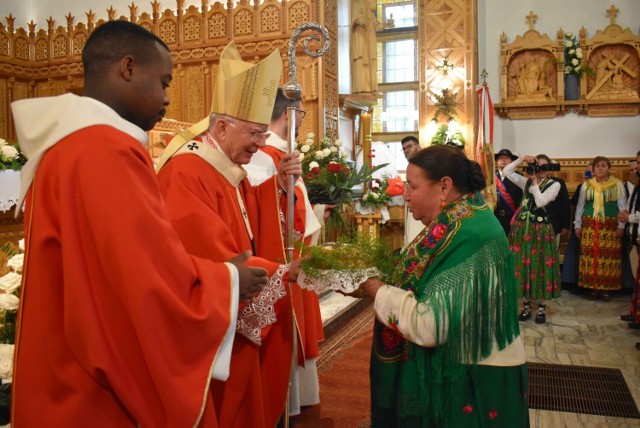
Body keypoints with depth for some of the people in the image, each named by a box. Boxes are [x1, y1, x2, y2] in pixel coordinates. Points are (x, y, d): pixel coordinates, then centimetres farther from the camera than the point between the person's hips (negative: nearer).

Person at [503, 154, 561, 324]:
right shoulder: (526, 181, 10)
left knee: (540, 266, 0)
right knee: (523, 265, 5)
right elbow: (506, 171, 3)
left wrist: (534, 181, -12)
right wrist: (521, 159, -7)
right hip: (522, 228, 4)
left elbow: (541, 202, -17)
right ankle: (526, 305, 16)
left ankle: (541, 307, 12)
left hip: (541, 230, -3)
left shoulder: (554, 184, -3)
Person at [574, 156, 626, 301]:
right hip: (590, 226, 2)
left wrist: (621, 225, -4)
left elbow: (622, 206, 2)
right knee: (591, 256, 0)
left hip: (610, 227, -1)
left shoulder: (618, 184, 4)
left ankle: (606, 288, 6)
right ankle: (593, 287, 9)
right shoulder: (586, 185, 9)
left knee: (609, 257, -3)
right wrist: (577, 225, 8)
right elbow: (580, 206, 12)